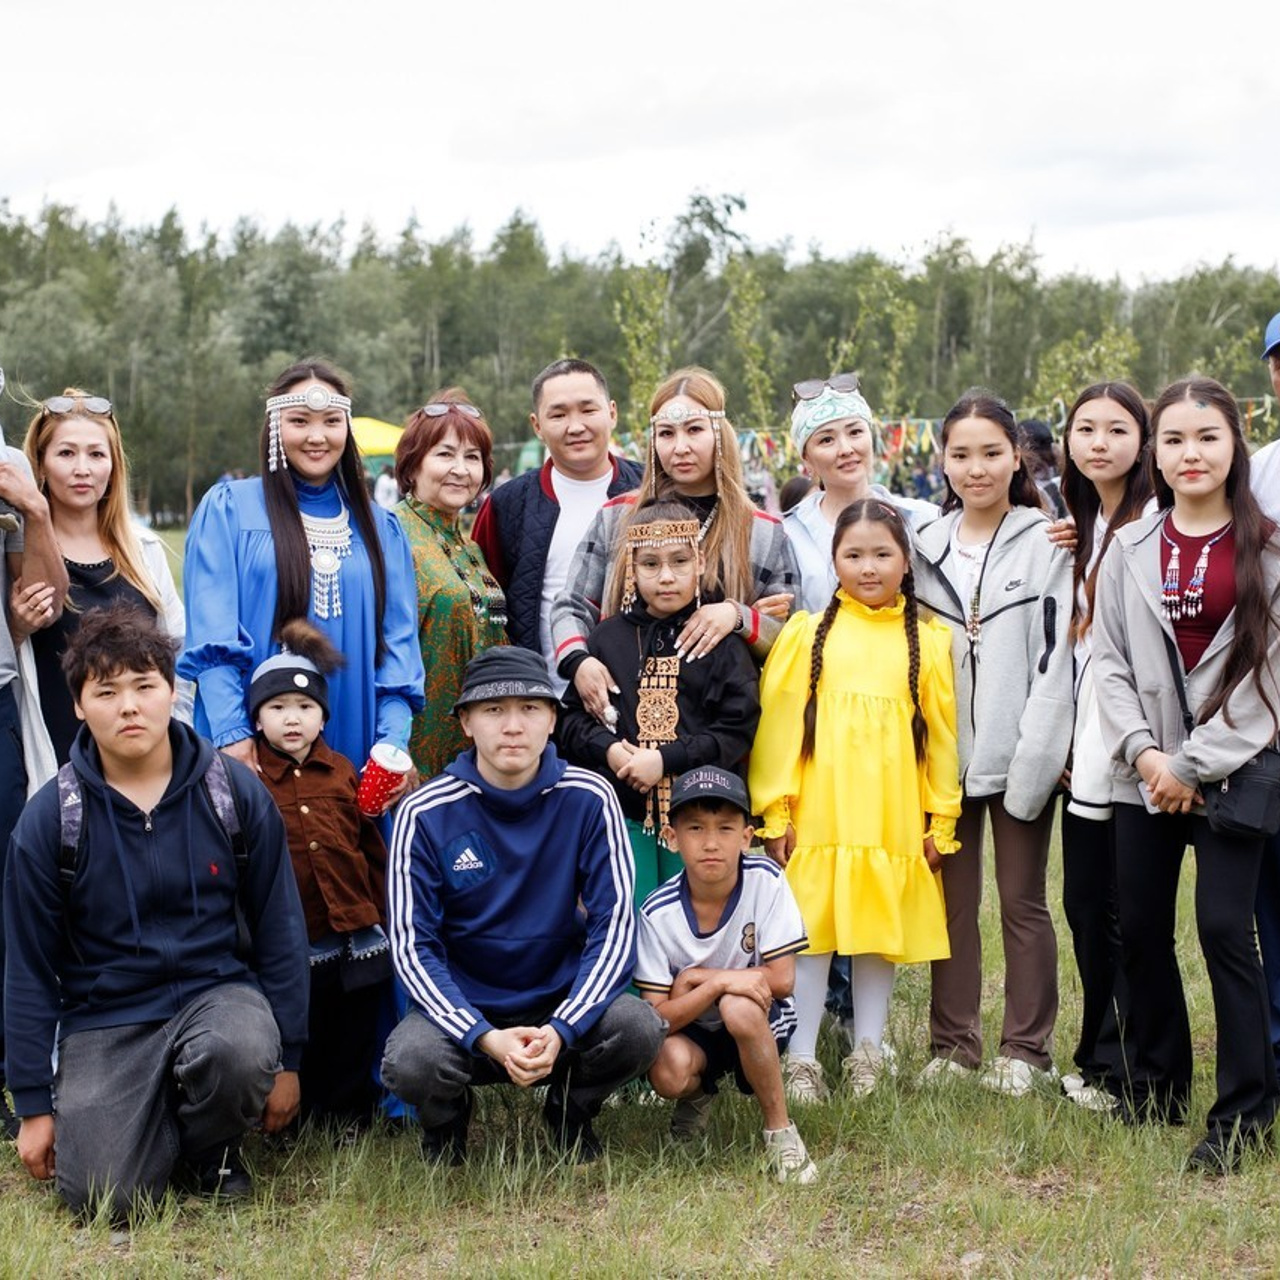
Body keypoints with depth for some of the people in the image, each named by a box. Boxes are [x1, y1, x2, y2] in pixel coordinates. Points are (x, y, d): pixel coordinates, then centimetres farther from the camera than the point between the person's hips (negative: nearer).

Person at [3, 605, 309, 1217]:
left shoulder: (236, 792, -3)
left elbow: (279, 930, 5)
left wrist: (287, 1058, 4)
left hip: (216, 990, 0)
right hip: (103, 1016, 0)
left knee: (240, 1053, -36)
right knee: (105, 1198, -20)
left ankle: (215, 1148, 1)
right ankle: (162, 1114, 15)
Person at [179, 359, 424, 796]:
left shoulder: (381, 529, 14)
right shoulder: (228, 507, 3)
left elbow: (397, 644, 7)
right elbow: (211, 637, -5)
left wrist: (393, 744, -6)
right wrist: (232, 737, -16)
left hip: (355, 754, 3)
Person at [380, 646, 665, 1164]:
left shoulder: (588, 800, -8)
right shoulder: (426, 814, -10)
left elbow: (614, 926, -9)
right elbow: (413, 945, -10)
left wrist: (560, 1031, -22)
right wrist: (486, 1039, -24)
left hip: (561, 1000, 1)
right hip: (462, 1006, -1)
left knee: (639, 1028, -28)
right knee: (410, 1062, -32)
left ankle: (570, 1111, 9)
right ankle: (446, 1120, 9)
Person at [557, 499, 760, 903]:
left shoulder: (723, 644, 0)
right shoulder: (607, 639, 6)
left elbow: (737, 730, -7)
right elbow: (571, 717, 7)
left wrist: (666, 759, -15)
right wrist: (608, 749, -12)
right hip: (622, 813, 1)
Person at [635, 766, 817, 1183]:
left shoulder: (766, 880, -19)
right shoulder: (658, 912, -17)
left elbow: (781, 979, -18)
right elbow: (658, 1016, -19)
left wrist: (697, 978, -17)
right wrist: (718, 983, -33)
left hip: (761, 1023, -1)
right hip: (691, 1030, 1)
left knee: (738, 1006, -35)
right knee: (668, 1071, -31)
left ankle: (780, 1131, -16)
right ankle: (698, 1094, 9)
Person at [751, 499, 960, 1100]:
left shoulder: (928, 642, 6)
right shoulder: (805, 633, 3)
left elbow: (942, 734, 8)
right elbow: (776, 725, 1)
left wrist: (942, 820, 6)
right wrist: (775, 813, -3)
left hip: (894, 820, 1)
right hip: (817, 818, -1)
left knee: (881, 935, 8)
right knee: (809, 936, 2)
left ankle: (867, 1056, 20)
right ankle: (801, 1060, 11)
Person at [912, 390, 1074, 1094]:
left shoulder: (1047, 544, -4)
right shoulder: (927, 547, 9)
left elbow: (1056, 659, -9)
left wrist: (1034, 760, -15)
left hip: (1019, 754, -4)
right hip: (945, 753, 4)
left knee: (1023, 900, 5)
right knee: (952, 898, 9)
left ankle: (1025, 1048, 14)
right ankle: (952, 1043, 19)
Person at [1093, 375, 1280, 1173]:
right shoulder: (1131, 549, 9)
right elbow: (1109, 660, 5)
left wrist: (1193, 764, -11)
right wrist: (1142, 750, -9)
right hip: (1145, 776, 4)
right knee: (1141, 928, 7)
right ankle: (1159, 1086, 25)